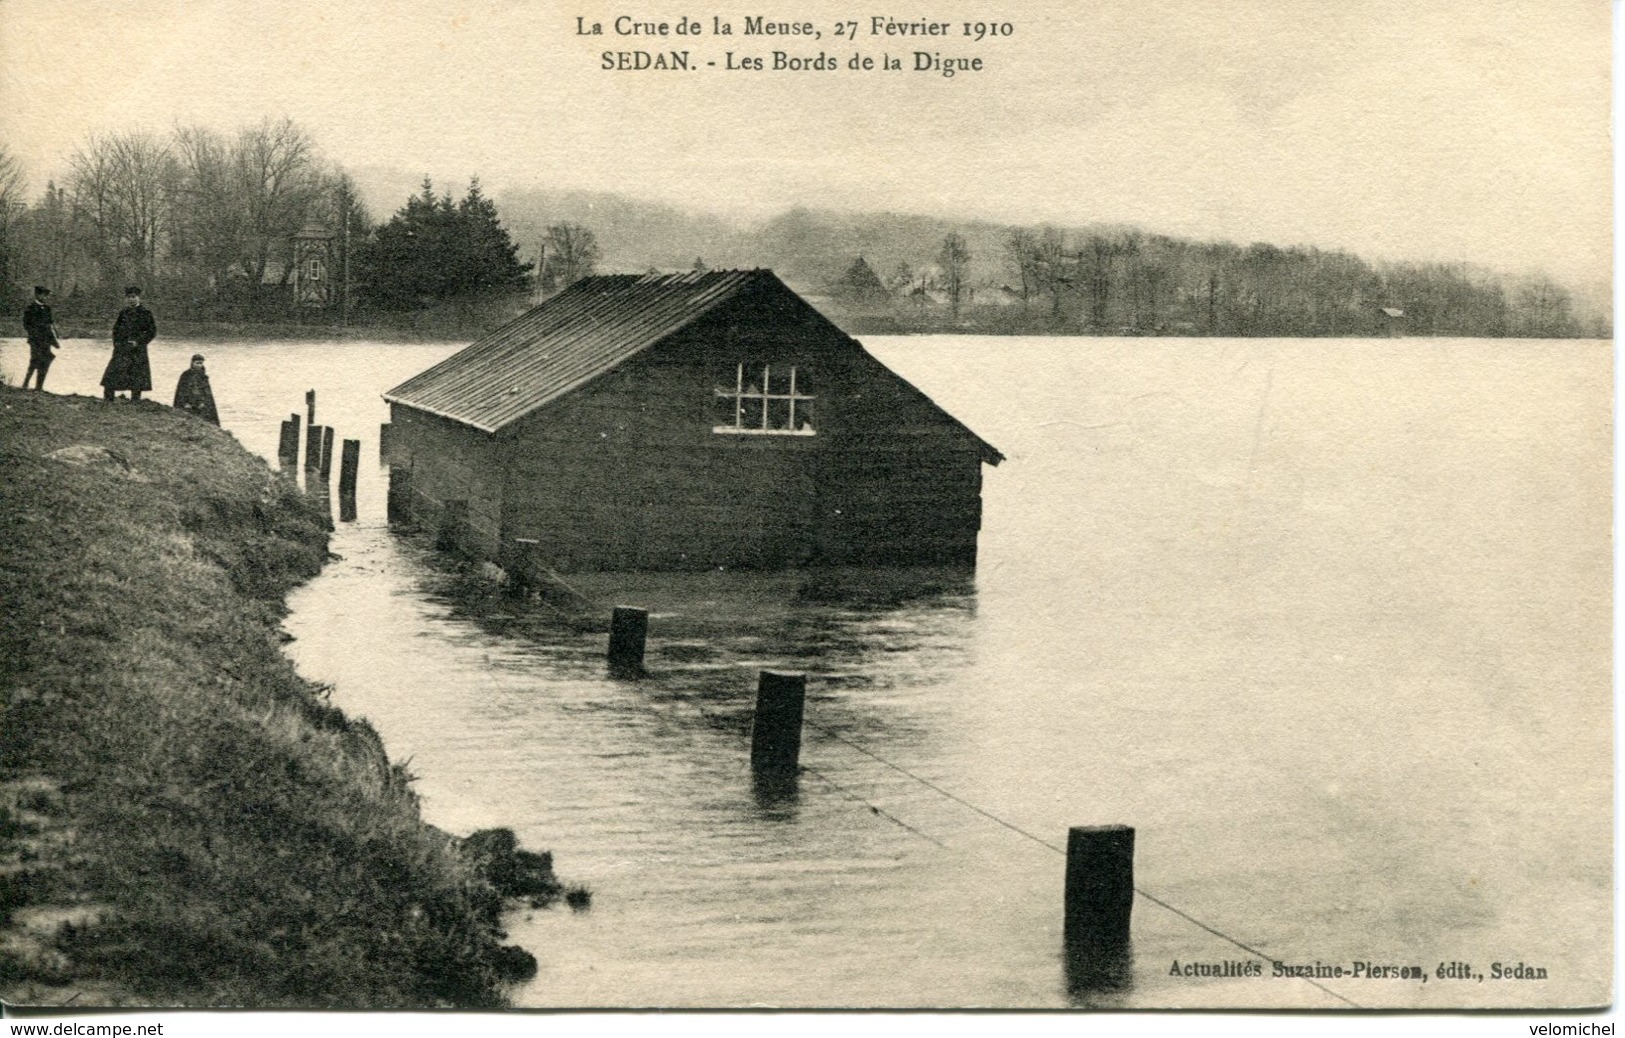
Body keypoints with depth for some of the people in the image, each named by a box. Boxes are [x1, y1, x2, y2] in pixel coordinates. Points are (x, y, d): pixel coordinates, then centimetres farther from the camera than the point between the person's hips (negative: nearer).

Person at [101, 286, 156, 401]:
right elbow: (116, 329, 21)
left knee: (137, 378, -4)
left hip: (137, 351, -4)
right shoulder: (123, 313, 12)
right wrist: (116, 342, 6)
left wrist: (139, 342, -11)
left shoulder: (145, 313, -2)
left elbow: (152, 331, -4)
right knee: (110, 377, -1)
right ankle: (107, 400, 4)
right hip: (121, 350, 4)